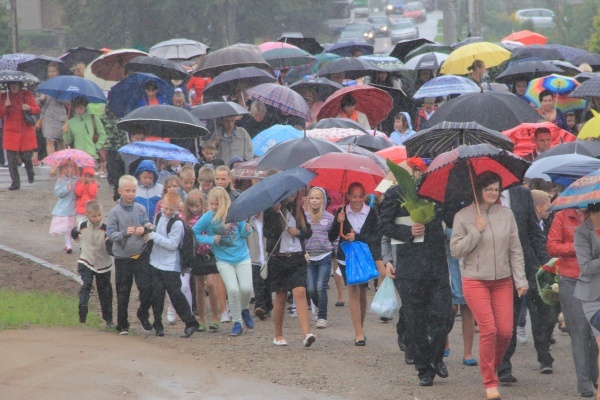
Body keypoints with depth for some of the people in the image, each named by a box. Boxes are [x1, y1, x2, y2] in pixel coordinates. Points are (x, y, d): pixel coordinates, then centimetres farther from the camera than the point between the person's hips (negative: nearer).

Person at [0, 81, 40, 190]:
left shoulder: (27, 94, 3)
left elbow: (37, 110, 6)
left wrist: (29, 108, -15)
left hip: (26, 131, 0)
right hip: (11, 131, 0)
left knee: (26, 156, 0)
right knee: (12, 158, -5)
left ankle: (30, 172, 34)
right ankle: (15, 182, 6)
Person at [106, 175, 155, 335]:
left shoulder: (141, 209, 2)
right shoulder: (115, 212, -7)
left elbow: (149, 225, 11)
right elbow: (110, 233, -11)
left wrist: (145, 228, -12)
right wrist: (125, 233, -28)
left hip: (141, 254, 2)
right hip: (122, 257, -2)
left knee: (147, 288, -5)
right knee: (123, 293, 5)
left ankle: (143, 314, 20)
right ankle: (122, 324, 17)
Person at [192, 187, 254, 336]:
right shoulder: (207, 218, -10)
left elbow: (243, 231, 4)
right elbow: (194, 233, -3)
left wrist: (247, 230, -18)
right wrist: (210, 239, -15)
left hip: (242, 256, 1)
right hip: (224, 260, -1)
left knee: (246, 288, -7)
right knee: (233, 290, -14)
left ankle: (245, 310, 27)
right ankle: (237, 323, 3)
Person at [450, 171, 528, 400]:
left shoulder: (506, 214, 5)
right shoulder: (463, 217, -3)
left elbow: (515, 250, 7)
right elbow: (455, 250, -4)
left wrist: (521, 280, 2)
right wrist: (476, 232, -13)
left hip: (502, 280, 3)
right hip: (475, 280, -3)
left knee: (505, 331, -3)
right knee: (488, 330, -12)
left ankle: (494, 366, 25)